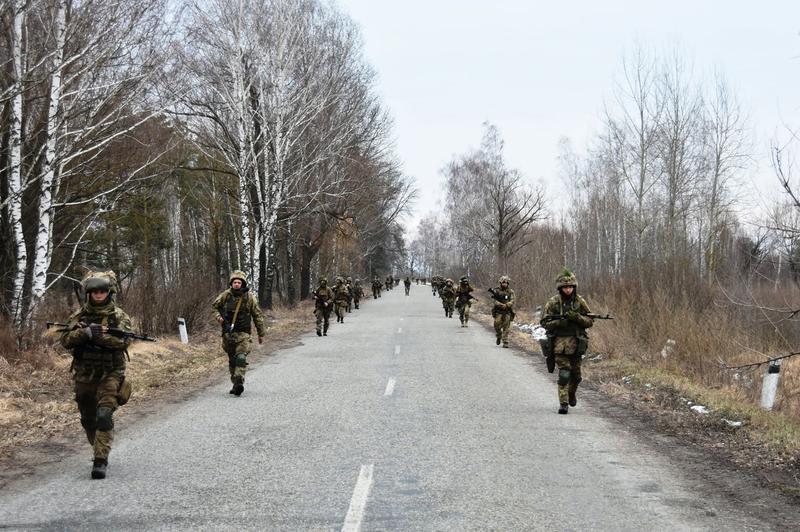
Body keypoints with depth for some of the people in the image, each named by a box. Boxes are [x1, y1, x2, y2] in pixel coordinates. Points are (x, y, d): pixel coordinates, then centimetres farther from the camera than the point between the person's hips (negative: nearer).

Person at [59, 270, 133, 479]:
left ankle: (101, 460, -17)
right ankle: (100, 451, 36)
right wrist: (86, 332, -25)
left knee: (104, 416, -18)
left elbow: (124, 340, -18)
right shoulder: (79, 315, 4)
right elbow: (66, 339, -7)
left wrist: (99, 334, -24)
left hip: (110, 375, -4)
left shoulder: (119, 316, -3)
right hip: (84, 376, 4)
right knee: (88, 419, 15)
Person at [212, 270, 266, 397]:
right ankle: (235, 385, 20)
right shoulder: (225, 295, -2)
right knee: (232, 360, 10)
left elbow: (258, 316, 4)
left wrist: (261, 334, 6)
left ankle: (239, 382, -25)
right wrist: (218, 316, -7)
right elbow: (214, 306, 15)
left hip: (243, 333, -3)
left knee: (241, 358, -19)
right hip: (228, 333, 3)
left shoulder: (249, 297, -3)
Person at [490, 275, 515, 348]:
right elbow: (496, 301, -7)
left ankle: (505, 342, 0)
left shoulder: (510, 292, 6)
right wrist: (503, 305, -21)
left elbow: (512, 301, -5)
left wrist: (506, 305, -23)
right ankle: (499, 336, 23)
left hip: (507, 312, 0)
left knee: (506, 327, -5)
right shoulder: (496, 291, 1)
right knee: (497, 325, -6)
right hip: (498, 312, 0)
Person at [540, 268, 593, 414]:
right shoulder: (553, 302, -2)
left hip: (576, 343, 3)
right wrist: (559, 322, -18)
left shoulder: (580, 301, 3)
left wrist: (576, 317, -15)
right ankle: (563, 403, -7)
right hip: (560, 343, -3)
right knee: (564, 373, -12)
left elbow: (590, 321, 4)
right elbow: (544, 322, -1)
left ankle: (572, 392, 41)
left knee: (576, 375, 13)